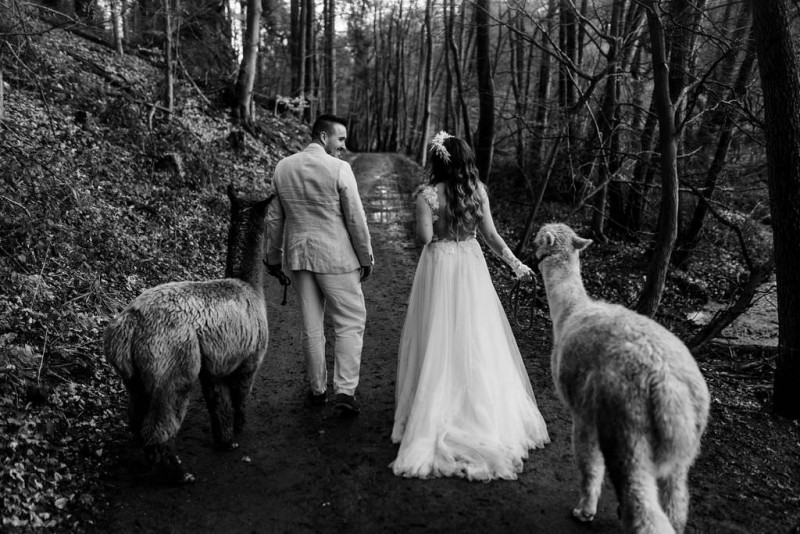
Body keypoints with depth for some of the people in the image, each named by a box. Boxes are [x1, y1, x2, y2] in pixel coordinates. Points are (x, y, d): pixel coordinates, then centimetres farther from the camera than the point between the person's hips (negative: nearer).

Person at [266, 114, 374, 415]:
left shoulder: (282, 167, 5)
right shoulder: (339, 169, -12)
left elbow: (274, 218, 9)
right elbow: (355, 219, -9)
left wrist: (274, 258, 19)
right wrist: (366, 258, 2)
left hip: (297, 257, 5)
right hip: (335, 258, -5)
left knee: (310, 326, 14)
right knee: (350, 322, 8)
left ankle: (317, 390, 25)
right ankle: (345, 390, 2)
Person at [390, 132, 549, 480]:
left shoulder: (428, 194, -13)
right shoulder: (477, 190, -3)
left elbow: (425, 237, -16)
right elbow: (491, 235, -1)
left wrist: (422, 212, 0)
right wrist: (515, 263, 7)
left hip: (440, 270, -3)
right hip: (471, 270, 3)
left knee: (439, 344, 8)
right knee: (478, 343, 13)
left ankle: (436, 413, 15)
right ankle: (487, 412, 22)